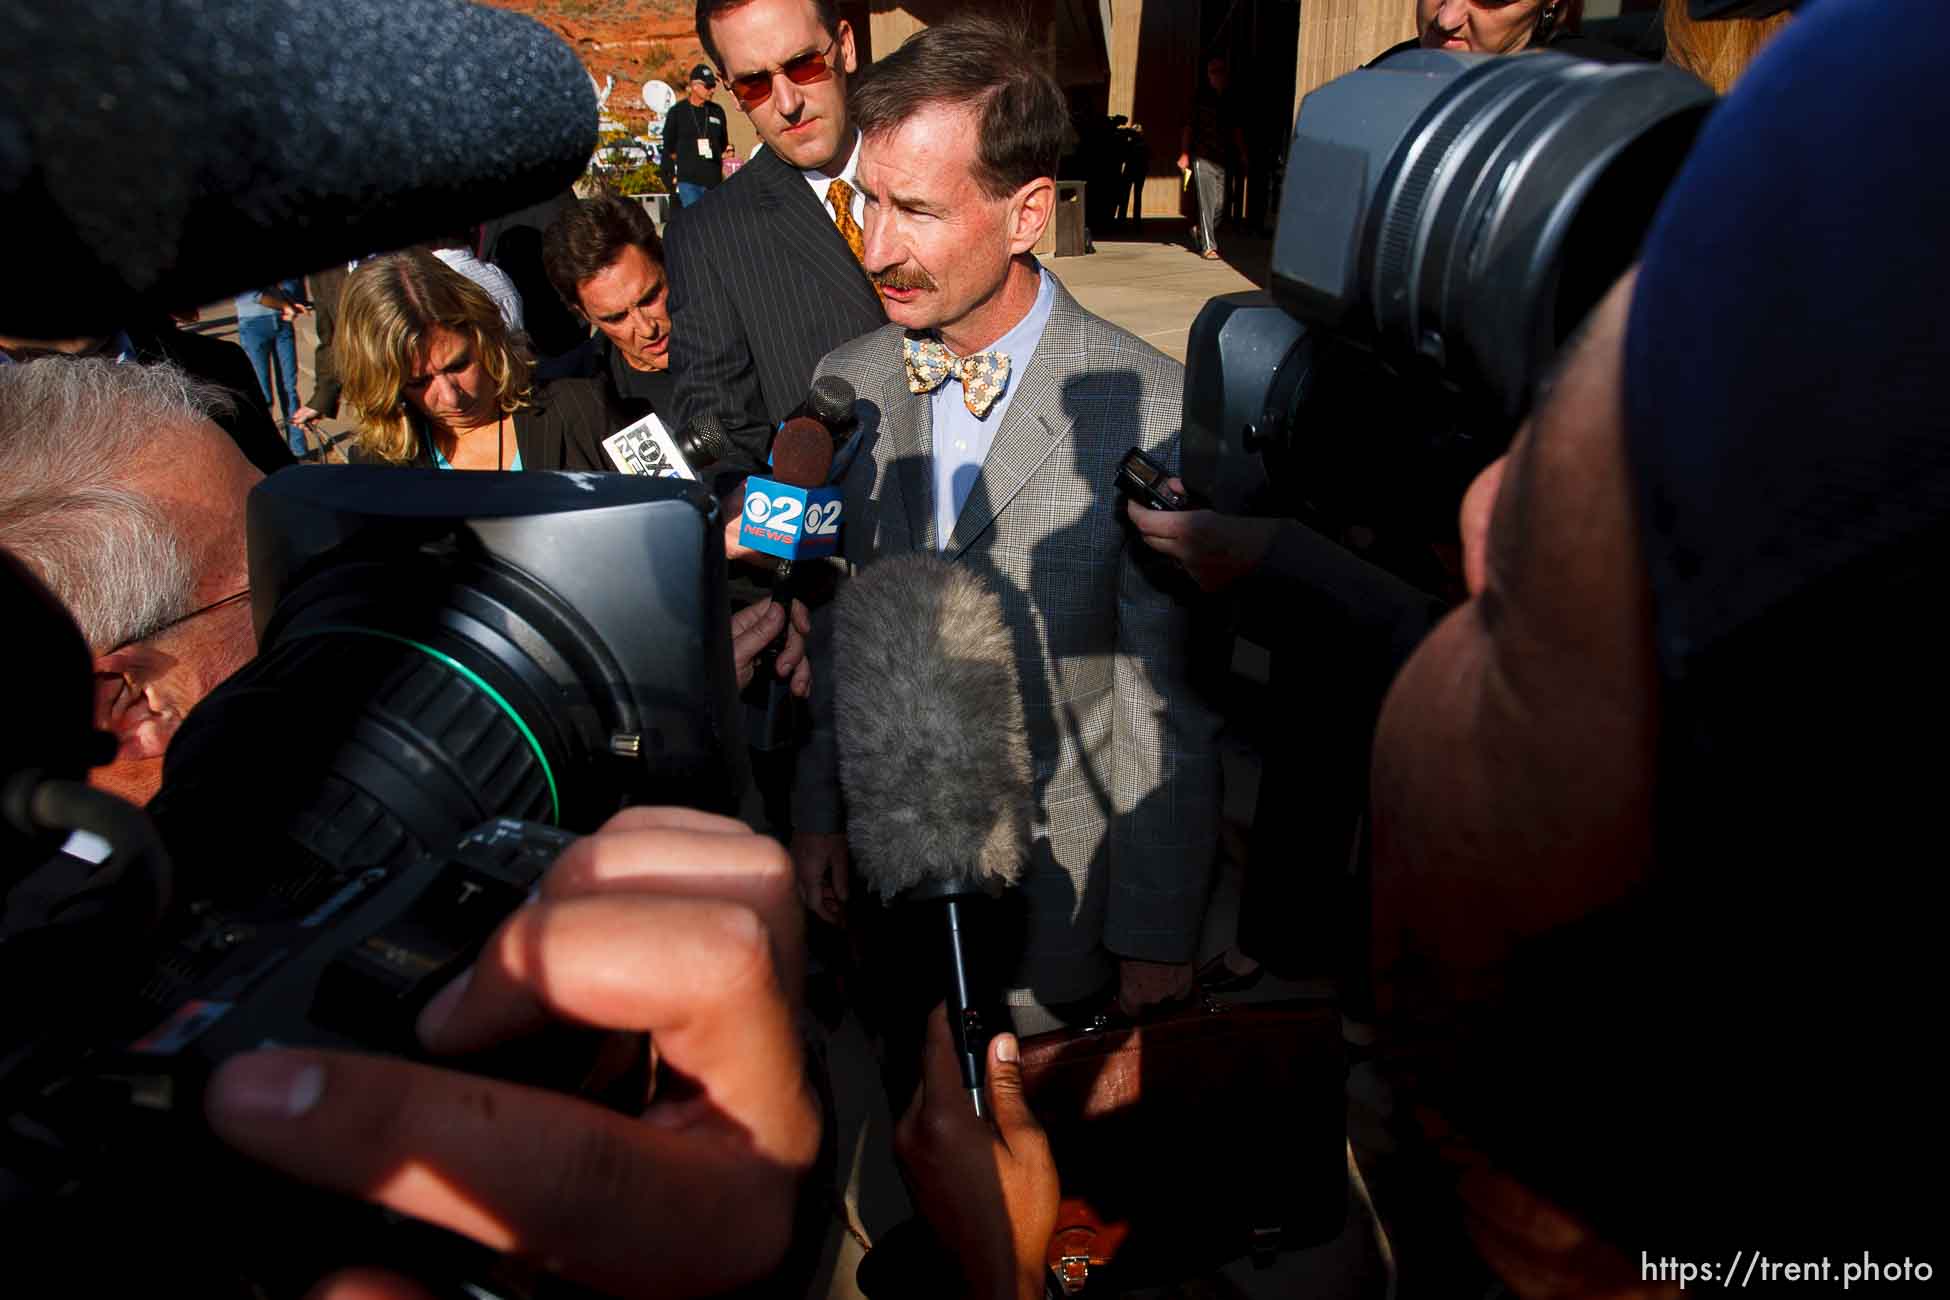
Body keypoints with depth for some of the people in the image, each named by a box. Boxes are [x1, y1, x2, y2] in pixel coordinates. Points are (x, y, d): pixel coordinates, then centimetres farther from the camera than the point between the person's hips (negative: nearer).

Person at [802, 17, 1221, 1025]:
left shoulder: (1152, 411, -21)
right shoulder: (845, 387, -4)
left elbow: (1167, 703, -17)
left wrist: (1160, 934, -10)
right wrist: (817, 813, 8)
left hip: (1064, 888, -4)